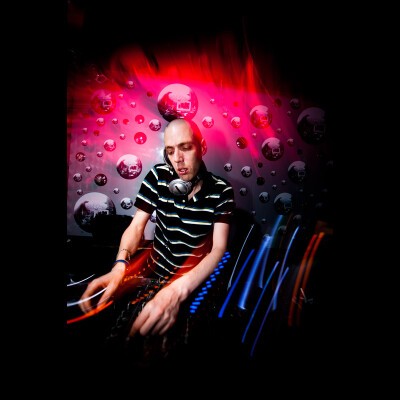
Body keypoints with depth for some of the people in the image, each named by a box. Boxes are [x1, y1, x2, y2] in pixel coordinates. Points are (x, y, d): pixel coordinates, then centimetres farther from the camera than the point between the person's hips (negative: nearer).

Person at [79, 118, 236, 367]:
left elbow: (219, 250, -21)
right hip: (155, 267, 2)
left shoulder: (221, 190, -13)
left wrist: (178, 289, -39)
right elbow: (137, 226, -7)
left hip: (195, 277, -1)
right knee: (111, 300, -14)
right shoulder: (158, 176, -7)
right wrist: (119, 266, -28)